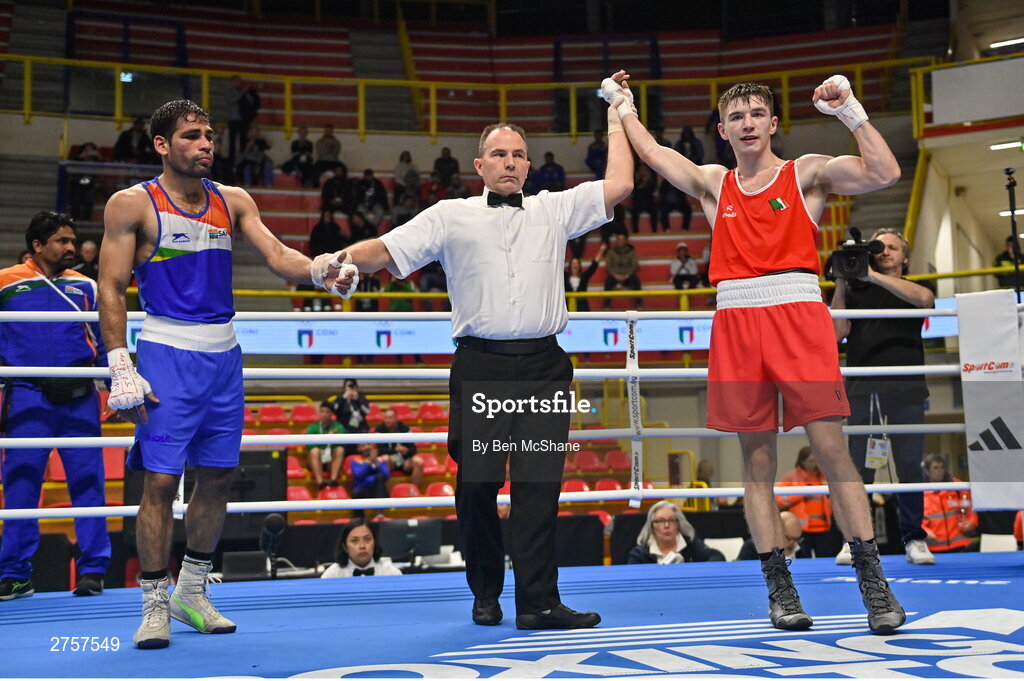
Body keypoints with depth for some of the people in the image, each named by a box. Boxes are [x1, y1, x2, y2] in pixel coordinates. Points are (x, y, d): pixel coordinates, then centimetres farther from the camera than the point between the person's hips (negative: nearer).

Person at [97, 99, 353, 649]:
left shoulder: (232, 202, 9)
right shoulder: (131, 205, -4)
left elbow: (276, 256, -2)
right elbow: (110, 289, -6)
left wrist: (317, 270, -24)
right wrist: (121, 368, -14)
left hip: (223, 354, 5)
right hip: (167, 352, -5)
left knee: (217, 476, 10)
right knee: (160, 479, -8)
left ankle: (191, 592, 26)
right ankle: (155, 605, 5)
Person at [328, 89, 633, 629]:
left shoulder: (554, 210, 15)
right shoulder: (452, 216, 10)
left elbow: (619, 186, 11)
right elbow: (386, 249, 4)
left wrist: (615, 118, 17)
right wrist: (339, 259, -14)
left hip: (543, 367, 1)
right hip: (480, 367, -1)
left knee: (538, 484, -4)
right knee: (476, 485, 1)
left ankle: (538, 602, -1)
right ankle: (485, 594, 18)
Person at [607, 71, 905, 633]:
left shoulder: (807, 173, 9)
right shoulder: (713, 184, 18)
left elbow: (884, 173, -4)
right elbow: (651, 153, 25)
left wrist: (851, 111, -7)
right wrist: (623, 107, 34)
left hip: (799, 317, -3)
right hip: (737, 323, 3)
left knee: (831, 450, -8)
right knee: (757, 462, 3)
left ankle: (873, 582, -2)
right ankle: (779, 588, 10)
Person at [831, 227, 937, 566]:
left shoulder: (915, 287, 16)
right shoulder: (855, 291, 18)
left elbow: (924, 298, -10)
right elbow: (837, 332, 4)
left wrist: (873, 276, -14)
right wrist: (841, 283, 0)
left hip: (906, 389, -1)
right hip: (862, 389, 1)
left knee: (910, 467, -3)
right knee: (858, 469, -3)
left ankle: (914, 540, 5)